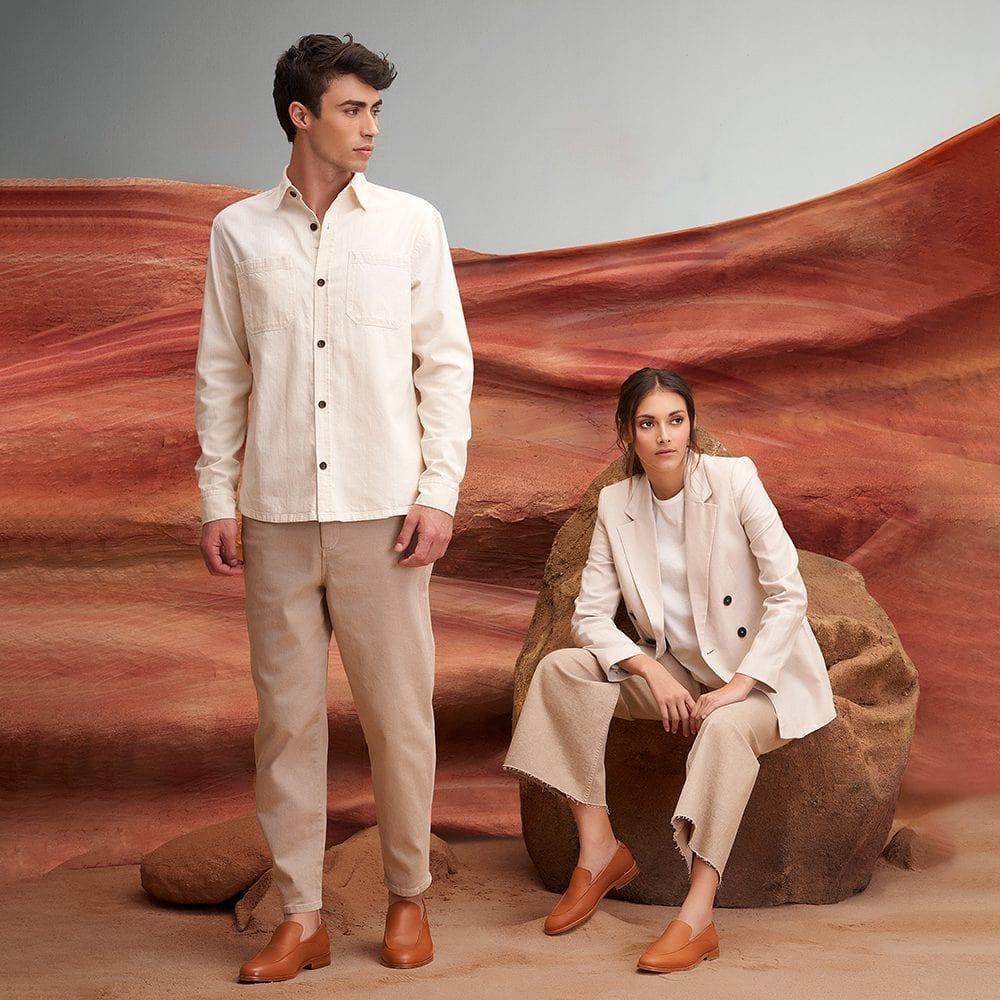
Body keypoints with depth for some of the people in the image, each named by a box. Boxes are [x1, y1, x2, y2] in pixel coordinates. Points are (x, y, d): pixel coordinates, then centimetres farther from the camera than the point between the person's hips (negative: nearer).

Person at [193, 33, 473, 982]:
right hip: (277, 514, 1)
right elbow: (220, 374, 10)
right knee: (286, 715, 4)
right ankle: (300, 917, 15)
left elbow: (447, 364, 4)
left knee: (397, 711, 3)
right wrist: (215, 499, 4)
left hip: (381, 510, -1)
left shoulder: (411, 223, 5)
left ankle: (408, 896, 21)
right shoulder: (238, 232, 8)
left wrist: (438, 494, -3)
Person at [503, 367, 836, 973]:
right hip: (677, 670, 5)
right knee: (560, 670, -17)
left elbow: (789, 595, -14)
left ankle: (697, 919, -40)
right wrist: (652, 673, -18)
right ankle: (600, 851, -13)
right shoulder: (617, 504, 0)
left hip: (761, 675, -4)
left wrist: (739, 685, -22)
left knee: (725, 729, -38)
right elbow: (590, 614, -2)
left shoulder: (734, 479, -12)